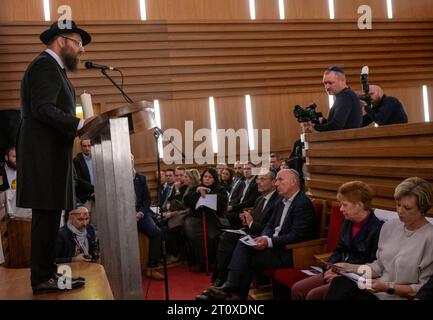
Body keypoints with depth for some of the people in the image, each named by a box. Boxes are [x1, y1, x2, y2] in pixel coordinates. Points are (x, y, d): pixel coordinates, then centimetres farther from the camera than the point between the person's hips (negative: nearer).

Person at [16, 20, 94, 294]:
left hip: (50, 153, 10)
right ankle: (43, 278, 1)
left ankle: (48, 272, 18)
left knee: (49, 217, 11)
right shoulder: (46, 65, -9)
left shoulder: (53, 68, 23)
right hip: (45, 155, -10)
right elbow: (43, 109, -20)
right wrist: (79, 124, -24)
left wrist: (79, 126, 12)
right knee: (46, 216, -7)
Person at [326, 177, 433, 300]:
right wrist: (349, 267, 0)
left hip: (401, 296, -6)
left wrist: (388, 287, -19)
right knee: (340, 283, -24)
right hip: (376, 290, 6)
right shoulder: (389, 226, 9)